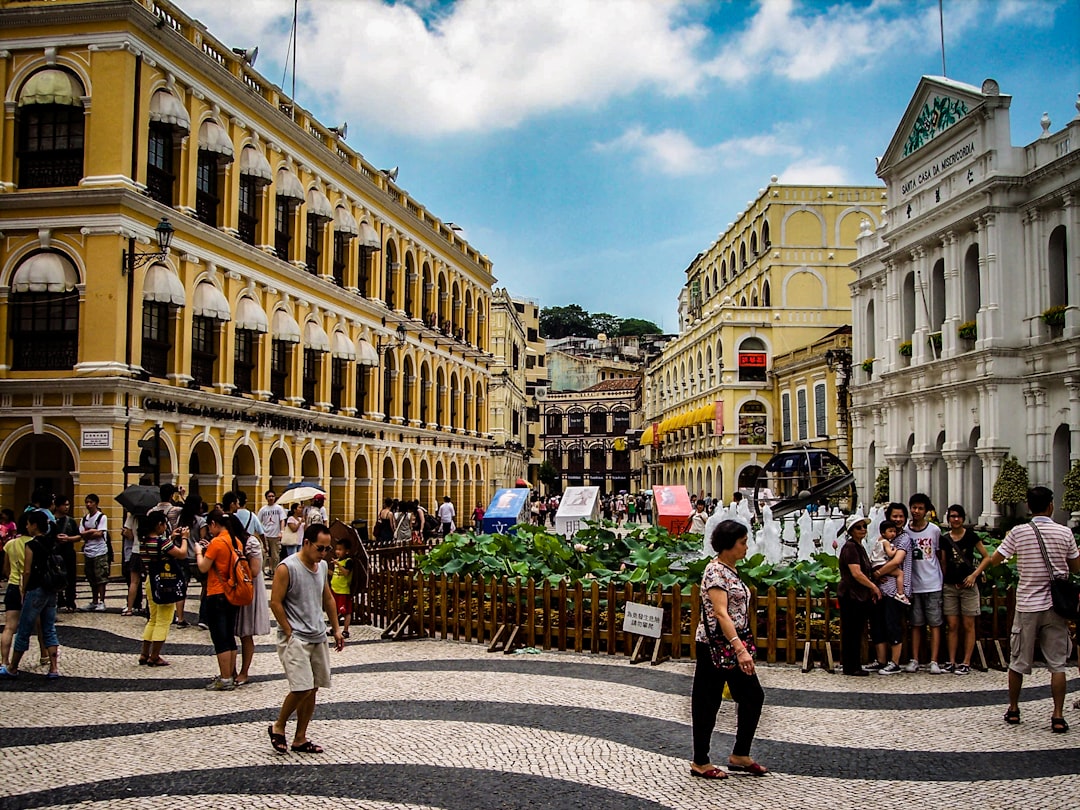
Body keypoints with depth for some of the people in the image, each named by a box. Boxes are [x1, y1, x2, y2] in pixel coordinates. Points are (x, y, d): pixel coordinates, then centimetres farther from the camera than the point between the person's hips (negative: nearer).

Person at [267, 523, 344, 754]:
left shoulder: (322, 566, 9)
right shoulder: (286, 568, -13)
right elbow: (276, 603, -13)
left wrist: (336, 629, 16)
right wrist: (290, 633, -13)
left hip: (318, 638, 7)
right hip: (295, 639, -7)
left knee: (313, 689, 8)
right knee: (302, 688, -13)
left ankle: (300, 739, 19)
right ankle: (278, 727, 10)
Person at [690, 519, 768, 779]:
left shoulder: (730, 570, 12)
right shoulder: (715, 571, -18)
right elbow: (721, 613, -27)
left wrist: (744, 647, 21)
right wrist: (739, 649, -35)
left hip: (735, 644, 10)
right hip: (716, 646, -10)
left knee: (753, 696, 12)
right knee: (708, 702, 2)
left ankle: (740, 755, 24)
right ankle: (700, 763, 14)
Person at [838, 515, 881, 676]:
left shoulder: (860, 547, 17)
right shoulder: (850, 547, -14)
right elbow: (856, 573, -21)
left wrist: (871, 590, 15)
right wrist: (874, 587, -12)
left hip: (861, 596, 10)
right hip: (851, 595, -10)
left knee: (857, 632, 13)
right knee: (851, 632, -4)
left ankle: (855, 666, 19)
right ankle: (850, 667, 1)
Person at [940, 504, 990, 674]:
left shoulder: (970, 535, -1)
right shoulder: (944, 539, 7)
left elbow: (987, 557, -1)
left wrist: (974, 574, -9)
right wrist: (941, 582, 3)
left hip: (967, 585, -3)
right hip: (949, 586, 3)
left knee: (968, 626, 1)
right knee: (952, 626, 5)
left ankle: (966, 663, 5)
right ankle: (951, 662, 10)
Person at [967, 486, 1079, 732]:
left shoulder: (1018, 532, -6)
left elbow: (994, 559, 0)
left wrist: (976, 573, 17)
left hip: (1027, 606, 0)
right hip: (1055, 606, 0)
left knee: (1018, 663, 11)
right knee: (1057, 664, 5)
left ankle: (1013, 710, 22)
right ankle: (1058, 717, 2)